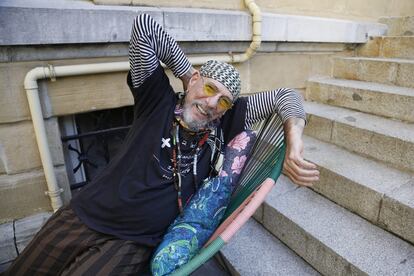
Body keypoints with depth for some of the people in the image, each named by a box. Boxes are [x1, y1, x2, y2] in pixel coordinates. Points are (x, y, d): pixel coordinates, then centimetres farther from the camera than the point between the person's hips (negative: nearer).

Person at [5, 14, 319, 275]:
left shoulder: (223, 125, -7)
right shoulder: (159, 101, -9)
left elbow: (284, 96, -6)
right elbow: (144, 25, -13)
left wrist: (294, 141, -24)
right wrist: (187, 73, -10)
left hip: (132, 243, -1)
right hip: (83, 216, 2)